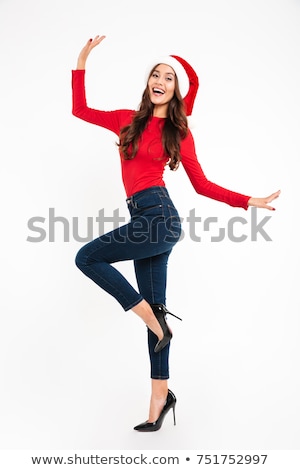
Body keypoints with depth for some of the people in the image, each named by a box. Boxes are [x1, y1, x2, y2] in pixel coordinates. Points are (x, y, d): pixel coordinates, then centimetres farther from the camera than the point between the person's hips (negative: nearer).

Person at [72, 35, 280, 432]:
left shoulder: (180, 133, 4)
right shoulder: (128, 120, 14)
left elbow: (202, 185, 6)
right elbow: (80, 110, 20)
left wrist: (250, 201, 2)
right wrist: (82, 60, 17)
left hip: (159, 216, -4)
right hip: (145, 219, 5)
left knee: (87, 257, -14)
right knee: (155, 308, 6)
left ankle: (154, 318, -4)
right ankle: (161, 394, 15)